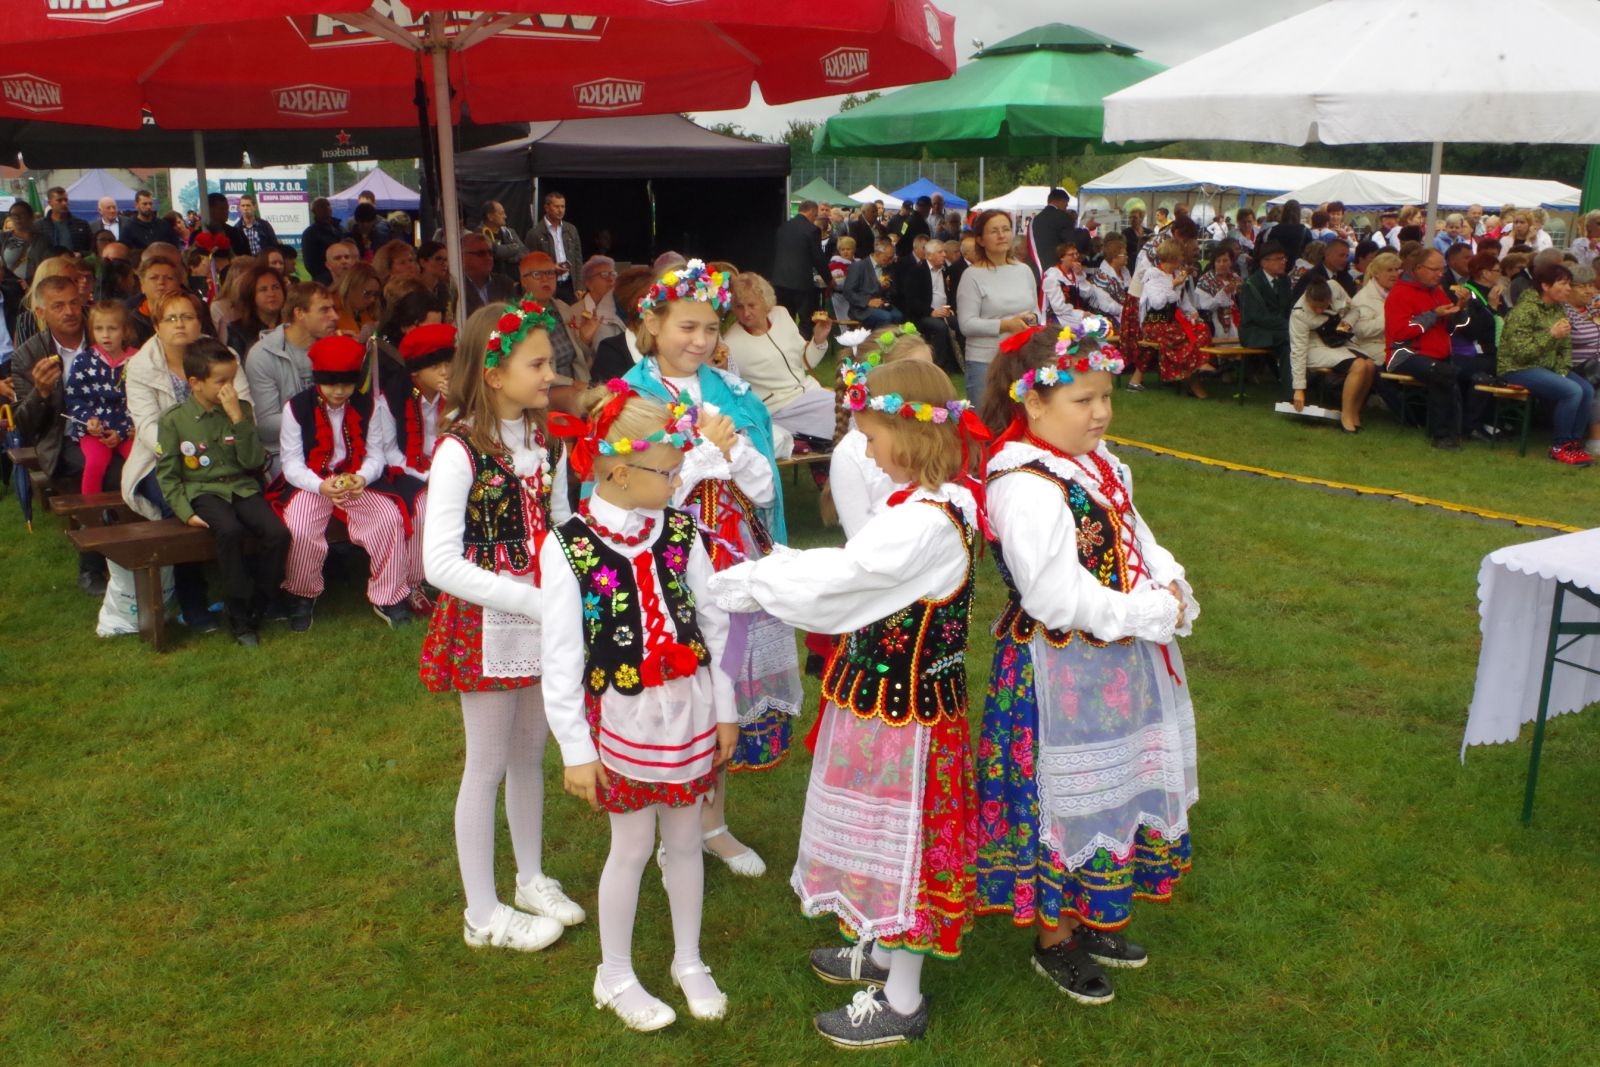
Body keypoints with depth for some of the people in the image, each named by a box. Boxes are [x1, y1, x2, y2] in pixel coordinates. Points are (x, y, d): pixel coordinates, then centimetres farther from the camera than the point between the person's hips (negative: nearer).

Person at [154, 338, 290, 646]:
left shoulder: (241, 410, 6)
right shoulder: (174, 420, 0)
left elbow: (253, 462, -3)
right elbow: (167, 473, 2)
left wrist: (239, 419, -13)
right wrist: (185, 512, -11)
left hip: (242, 486, 3)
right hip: (202, 491, -3)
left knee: (278, 533, -25)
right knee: (230, 531, -35)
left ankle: (255, 609, -7)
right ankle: (239, 617, -21)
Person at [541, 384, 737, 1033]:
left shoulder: (679, 531, -4)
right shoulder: (568, 546, -15)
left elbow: (714, 623, 3)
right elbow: (560, 657, -12)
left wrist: (724, 710, 6)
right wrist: (575, 748, -11)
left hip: (689, 708, 3)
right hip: (625, 715, -3)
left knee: (684, 839, 16)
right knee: (631, 846, 10)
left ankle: (689, 962, 38)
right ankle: (616, 977, 32)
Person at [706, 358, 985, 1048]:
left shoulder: (924, 522, -28)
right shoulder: (938, 503, 2)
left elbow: (826, 582, -24)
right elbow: (851, 576, 9)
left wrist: (730, 584, -12)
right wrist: (771, 573, 3)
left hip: (901, 706, -9)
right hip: (890, 692, 9)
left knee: (901, 833, 6)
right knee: (885, 830, 24)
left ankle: (901, 1001, 24)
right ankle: (880, 952, 45)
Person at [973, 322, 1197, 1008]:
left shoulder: (1097, 464, 6)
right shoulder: (1026, 487, -25)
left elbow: (1137, 538, 15)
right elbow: (1058, 597, -28)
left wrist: (1172, 588, -5)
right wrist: (1152, 615, -20)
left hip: (1120, 664, 9)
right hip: (1061, 673, -9)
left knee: (1114, 792, 20)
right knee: (1067, 800, 6)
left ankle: (1090, 920, 40)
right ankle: (1054, 940, 27)